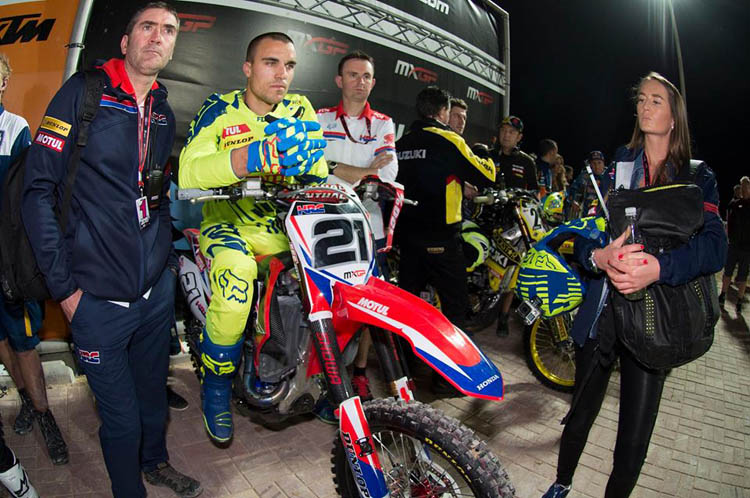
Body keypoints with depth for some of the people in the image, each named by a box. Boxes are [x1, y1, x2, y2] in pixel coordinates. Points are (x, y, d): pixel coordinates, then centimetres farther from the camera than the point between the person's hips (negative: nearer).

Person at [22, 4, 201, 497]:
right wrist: (63, 284, -11)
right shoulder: (83, 92, -6)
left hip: (158, 287, 5)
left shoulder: (165, 114, 11)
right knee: (122, 416, 6)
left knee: (153, 388, 22)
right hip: (99, 295, -5)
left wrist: (170, 257, 12)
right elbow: (39, 189, -9)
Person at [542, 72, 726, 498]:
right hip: (602, 306, 2)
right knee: (582, 408, 15)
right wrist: (599, 256, -24)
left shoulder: (698, 177, 4)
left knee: (635, 434, 5)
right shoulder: (618, 163, 9)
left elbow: (714, 245, -11)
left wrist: (658, 267, -30)